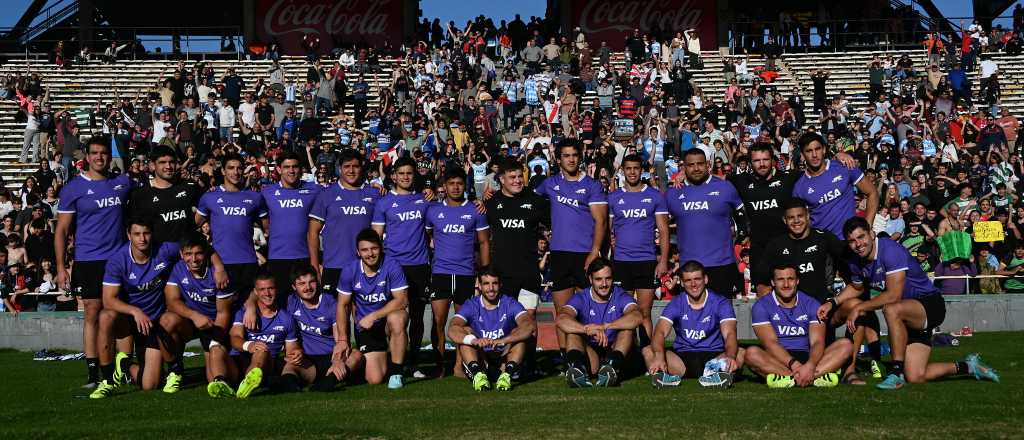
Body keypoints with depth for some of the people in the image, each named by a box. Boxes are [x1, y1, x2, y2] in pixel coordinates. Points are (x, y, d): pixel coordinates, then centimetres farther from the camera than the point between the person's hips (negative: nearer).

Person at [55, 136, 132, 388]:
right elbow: (62, 230, -1)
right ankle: (93, 372, 2)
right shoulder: (73, 188, -1)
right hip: (88, 260, -2)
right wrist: (61, 266, -7)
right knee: (93, 313, -2)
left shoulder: (123, 183, 6)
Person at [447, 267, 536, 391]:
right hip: (478, 360, 0)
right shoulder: (471, 305, -4)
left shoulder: (509, 304, -5)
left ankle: (506, 374, -38)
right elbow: (452, 330, -22)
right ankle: (478, 374, -40)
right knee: (466, 331, -21)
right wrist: (474, 340, -43)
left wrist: (503, 340, -40)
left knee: (519, 333, -20)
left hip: (505, 360, 0)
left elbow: (531, 325, -24)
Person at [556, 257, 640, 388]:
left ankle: (612, 367, -47)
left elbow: (637, 317, -25)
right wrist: (588, 329, -41)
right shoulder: (581, 298, -1)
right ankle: (577, 368, -49)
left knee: (628, 327, -23)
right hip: (589, 352, 1)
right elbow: (561, 320, -23)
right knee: (572, 330, -21)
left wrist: (605, 326, -38)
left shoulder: (620, 296, -2)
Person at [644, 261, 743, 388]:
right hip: (682, 358, 1)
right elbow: (660, 332, -12)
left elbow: (729, 333, -15)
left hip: (714, 356, -1)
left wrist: (730, 357, -40)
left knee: (741, 353, -31)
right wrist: (659, 356, -36)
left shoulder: (721, 303, 0)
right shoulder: (676, 304, 3)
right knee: (648, 351, -24)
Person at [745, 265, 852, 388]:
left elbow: (817, 342, -7)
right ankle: (817, 377, -41)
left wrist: (810, 366, -29)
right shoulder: (761, 306, -2)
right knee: (752, 353, -33)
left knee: (845, 345, -19)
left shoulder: (811, 304, 5)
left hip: (807, 357, 3)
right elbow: (770, 343, -13)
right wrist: (794, 364, -30)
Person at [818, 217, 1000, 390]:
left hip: (930, 305, -8)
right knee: (915, 377, -3)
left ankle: (896, 372, -29)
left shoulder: (891, 250, -23)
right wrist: (833, 303, 8)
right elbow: (856, 288, 24)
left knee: (891, 310, -40)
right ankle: (968, 367, 20)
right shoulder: (856, 262, 1)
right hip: (908, 314, 8)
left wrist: (859, 308, -23)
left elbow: (893, 295, -29)